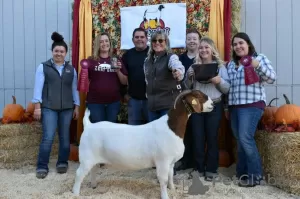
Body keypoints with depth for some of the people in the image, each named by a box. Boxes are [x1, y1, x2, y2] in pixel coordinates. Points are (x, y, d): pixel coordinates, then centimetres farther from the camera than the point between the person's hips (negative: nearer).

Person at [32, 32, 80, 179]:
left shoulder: (71, 69, 11)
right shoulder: (43, 67, 3)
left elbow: (74, 89, 12)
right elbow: (38, 87, -1)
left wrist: (76, 106, 9)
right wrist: (37, 106, -7)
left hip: (67, 108, 3)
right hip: (49, 108, -3)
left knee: (65, 137, 7)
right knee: (48, 137, -8)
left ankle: (62, 163, 21)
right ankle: (42, 167, 2)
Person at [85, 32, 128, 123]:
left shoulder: (116, 60, 8)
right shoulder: (91, 60, 1)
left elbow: (125, 82, 7)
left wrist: (118, 71, -9)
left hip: (114, 102, 2)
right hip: (95, 102, -2)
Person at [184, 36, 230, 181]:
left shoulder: (220, 67, 4)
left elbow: (227, 89, 1)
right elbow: (186, 88, 10)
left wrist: (219, 81, -17)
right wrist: (189, 78, -9)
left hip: (214, 106, -2)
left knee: (212, 138, 5)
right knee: (198, 138, 6)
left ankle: (211, 169, 16)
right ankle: (199, 168, 18)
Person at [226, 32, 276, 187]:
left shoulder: (259, 58, 0)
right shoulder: (231, 64, 18)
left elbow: (271, 78, -9)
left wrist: (258, 66, -25)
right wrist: (227, 107, 17)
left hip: (252, 105, -6)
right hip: (234, 106, 6)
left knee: (245, 138, -14)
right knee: (239, 140, 8)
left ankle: (255, 175, -2)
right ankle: (242, 172, 18)